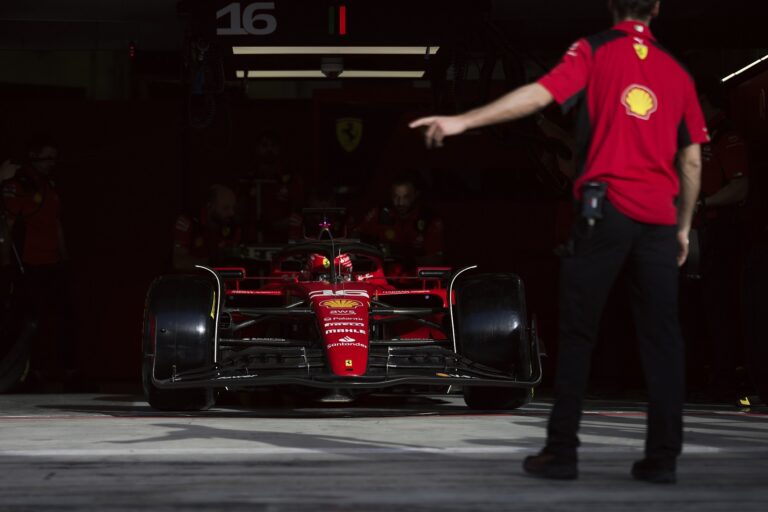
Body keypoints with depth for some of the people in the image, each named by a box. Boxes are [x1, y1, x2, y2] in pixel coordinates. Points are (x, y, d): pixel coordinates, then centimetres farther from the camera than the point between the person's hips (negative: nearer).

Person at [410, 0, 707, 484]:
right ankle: (663, 457, 3)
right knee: (661, 336, 5)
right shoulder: (677, 72, 14)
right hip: (660, 218, 3)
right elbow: (693, 161, 14)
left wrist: (465, 120, -17)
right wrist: (683, 228, 22)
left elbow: (541, 93, -13)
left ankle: (562, 451, 1)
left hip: (607, 207, -3)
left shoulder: (595, 50, 2)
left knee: (578, 332, 2)